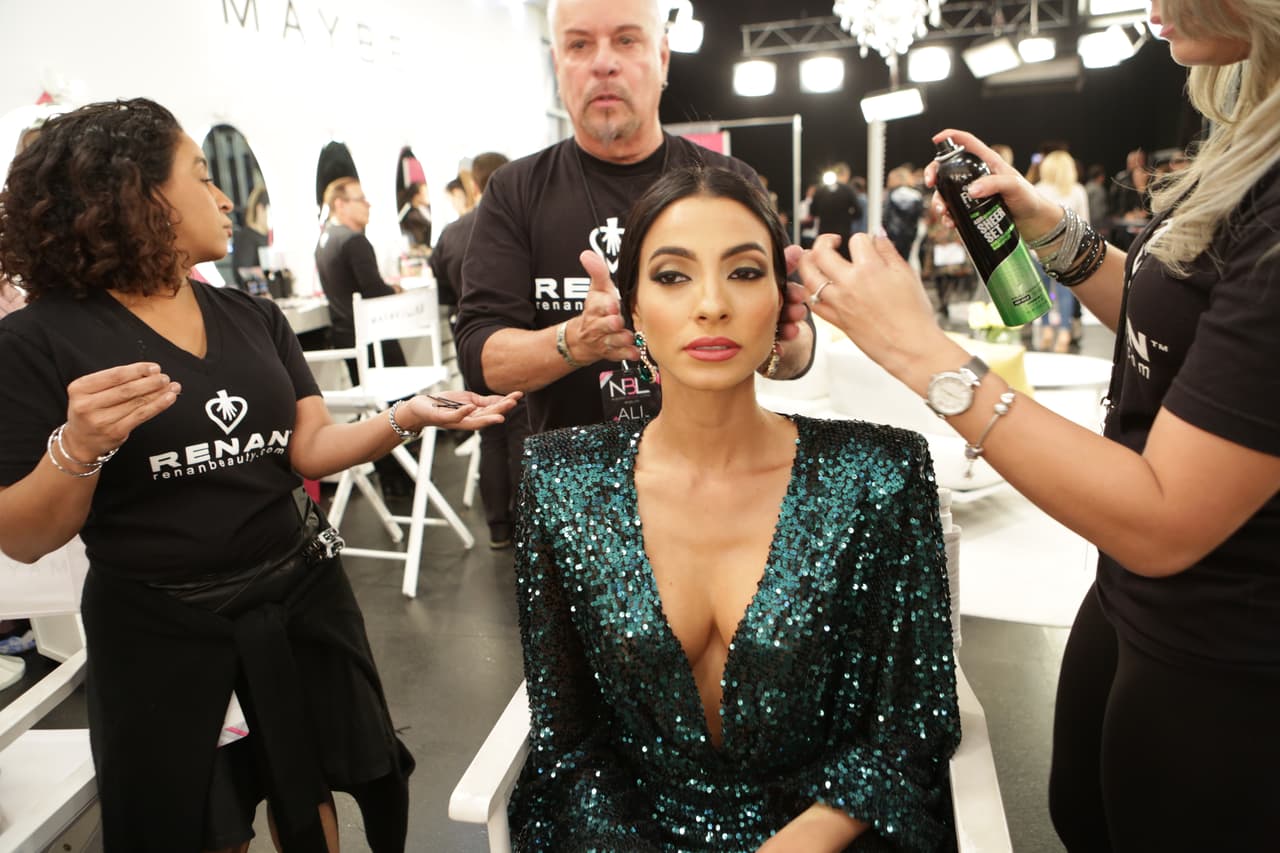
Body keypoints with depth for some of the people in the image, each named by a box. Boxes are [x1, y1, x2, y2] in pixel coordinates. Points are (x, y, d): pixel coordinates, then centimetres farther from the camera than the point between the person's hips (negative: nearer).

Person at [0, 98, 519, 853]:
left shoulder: (256, 319, 4)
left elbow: (309, 448, -3)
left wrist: (406, 417, -18)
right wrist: (78, 446, -28)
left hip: (300, 594, 4)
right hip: (158, 628, -3)